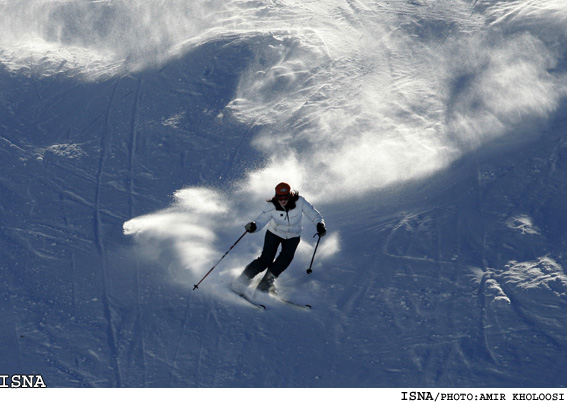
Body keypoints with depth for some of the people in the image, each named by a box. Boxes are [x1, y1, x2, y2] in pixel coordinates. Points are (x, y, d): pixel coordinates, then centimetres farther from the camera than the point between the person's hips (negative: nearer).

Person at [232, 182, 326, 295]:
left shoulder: (299, 202, -23)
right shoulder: (272, 206, -24)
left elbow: (313, 214, -17)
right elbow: (261, 220, -31)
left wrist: (320, 224, -36)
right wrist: (253, 226, -53)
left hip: (292, 236, 1)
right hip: (274, 233, -1)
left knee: (286, 257, -23)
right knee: (266, 259, -15)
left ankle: (266, 283, -9)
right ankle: (243, 280, 0)